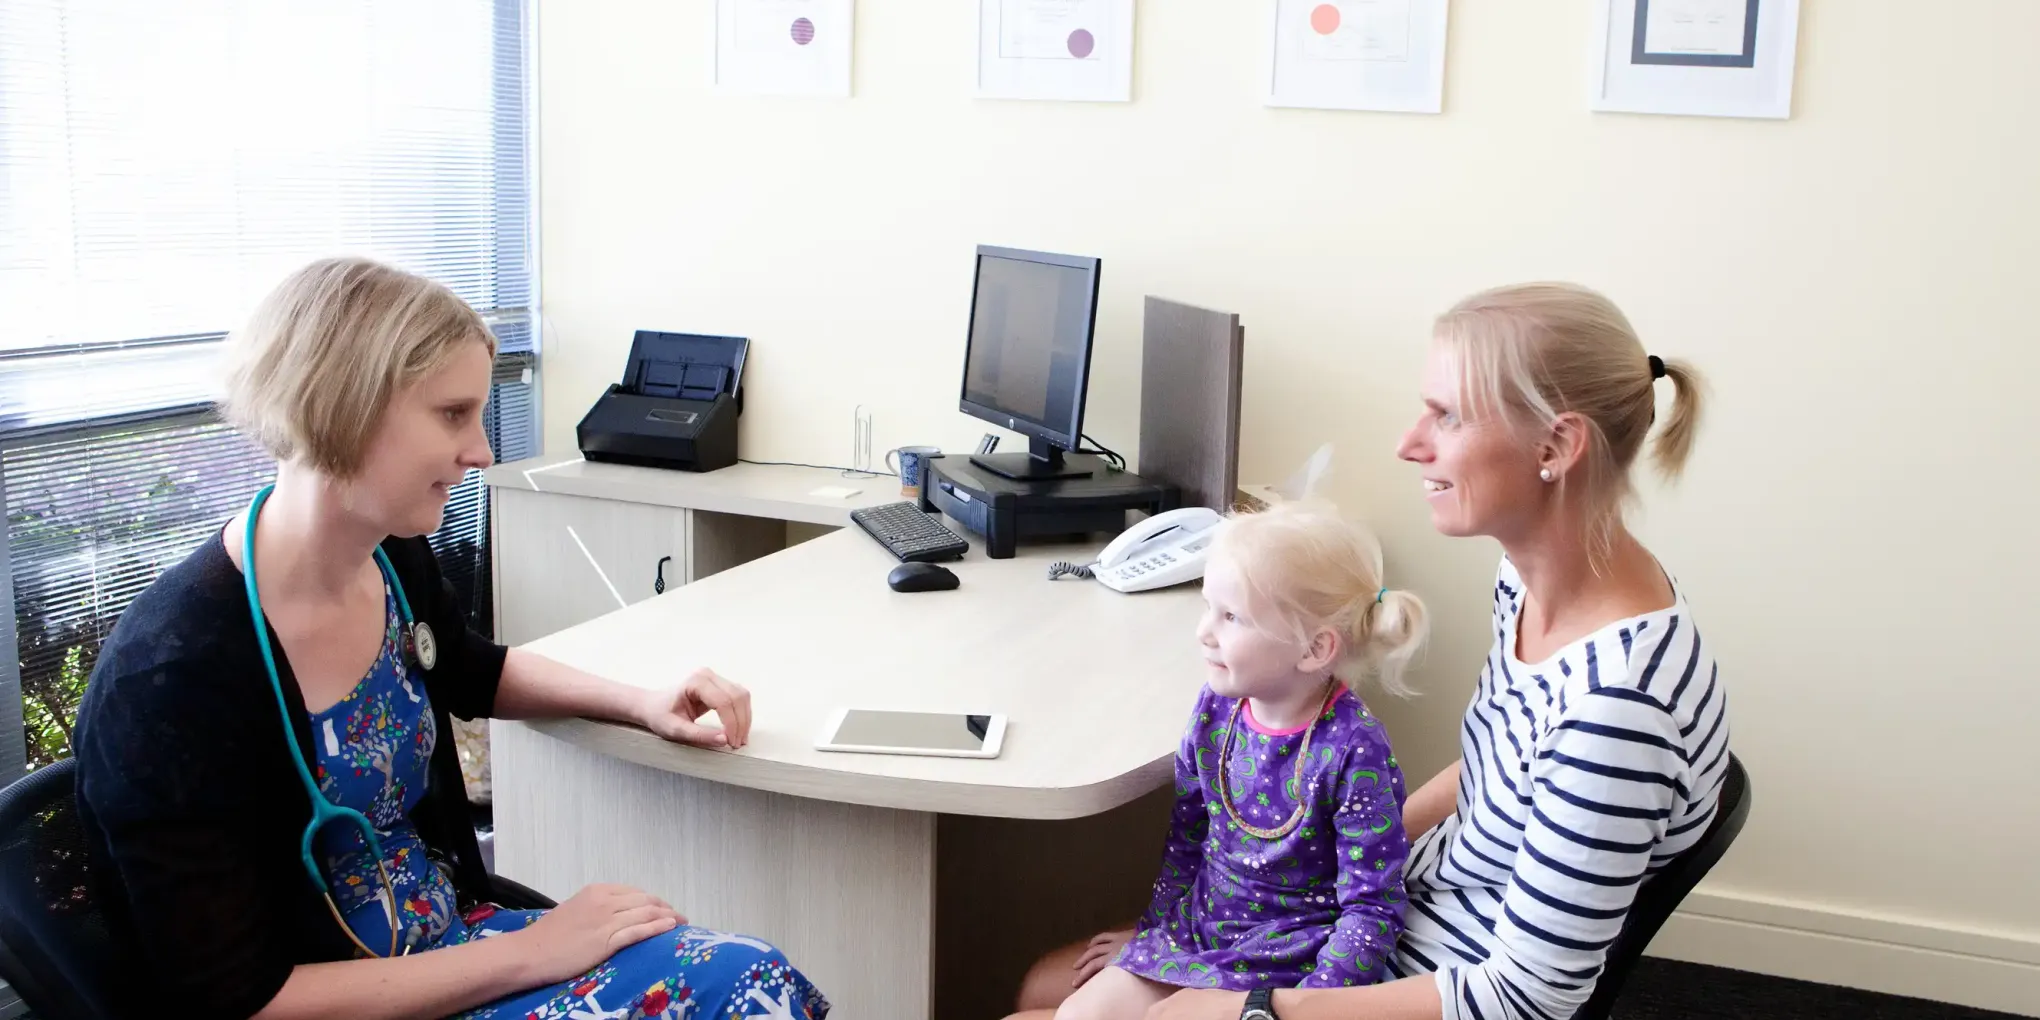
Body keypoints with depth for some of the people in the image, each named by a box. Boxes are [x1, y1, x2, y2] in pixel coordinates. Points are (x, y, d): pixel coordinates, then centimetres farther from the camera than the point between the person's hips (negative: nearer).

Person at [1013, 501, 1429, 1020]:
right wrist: (1153, 927, 17)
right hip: (1197, 928, 6)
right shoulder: (1217, 706, -6)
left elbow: (1372, 910, -19)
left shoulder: (1353, 753, -24)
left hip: (1283, 965, -6)